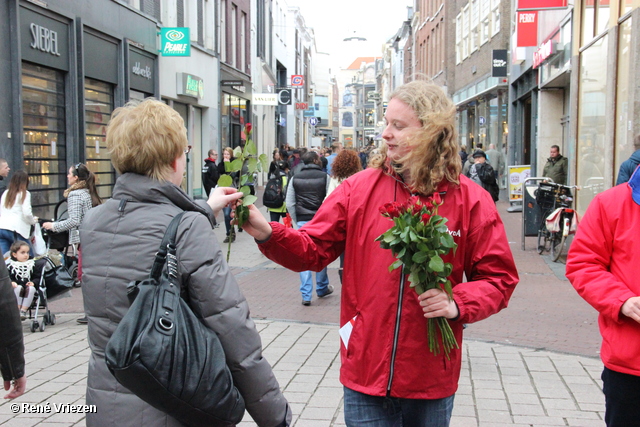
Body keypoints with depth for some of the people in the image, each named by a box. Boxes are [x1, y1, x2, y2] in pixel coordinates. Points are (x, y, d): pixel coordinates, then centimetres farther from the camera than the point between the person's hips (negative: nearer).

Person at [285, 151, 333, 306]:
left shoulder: (295, 179, 5)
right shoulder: (324, 177, -3)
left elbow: (290, 204, 3)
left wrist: (296, 222, 10)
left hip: (302, 222, 1)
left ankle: (306, 295, 2)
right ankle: (322, 288, 29)